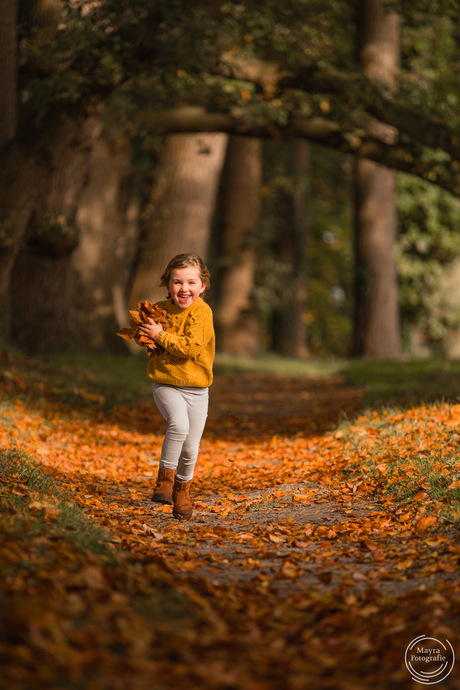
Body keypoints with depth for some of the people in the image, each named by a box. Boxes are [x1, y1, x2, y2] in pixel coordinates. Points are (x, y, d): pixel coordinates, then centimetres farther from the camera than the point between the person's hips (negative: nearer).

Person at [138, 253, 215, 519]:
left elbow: (191, 347, -24)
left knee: (190, 448, 3)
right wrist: (148, 336, -1)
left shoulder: (201, 312, -12)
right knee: (179, 425, -28)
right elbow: (152, 342, 22)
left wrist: (160, 335, -19)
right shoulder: (161, 309, 3)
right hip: (166, 384, 1)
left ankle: (182, 487, 32)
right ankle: (166, 477, -10)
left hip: (196, 389, -1)